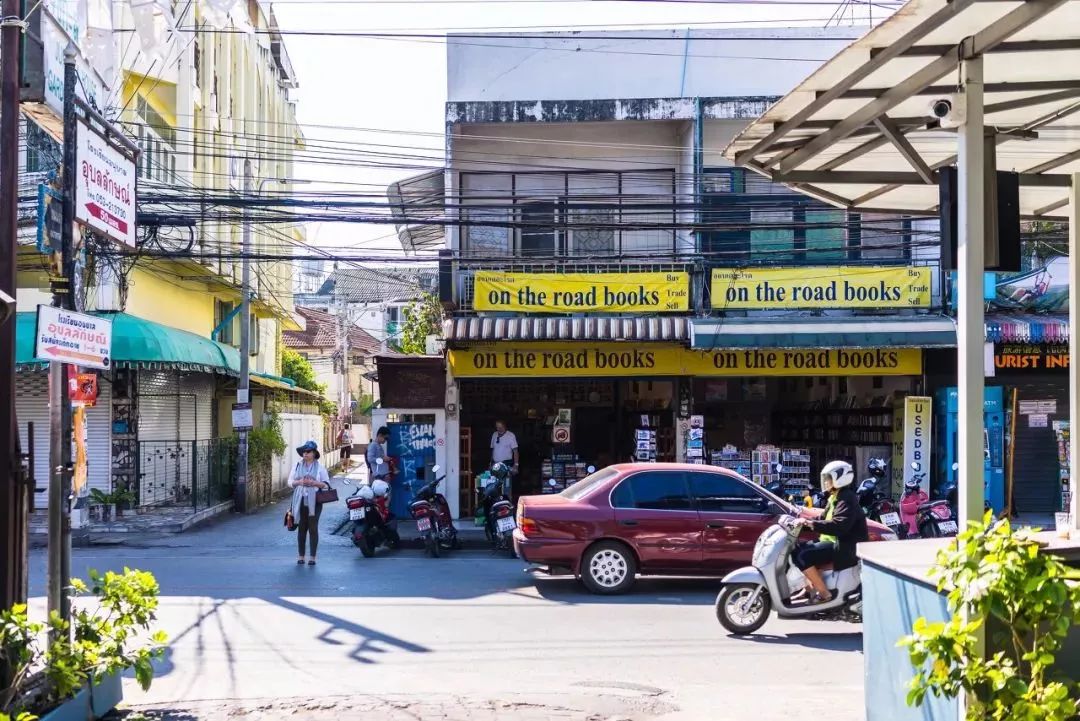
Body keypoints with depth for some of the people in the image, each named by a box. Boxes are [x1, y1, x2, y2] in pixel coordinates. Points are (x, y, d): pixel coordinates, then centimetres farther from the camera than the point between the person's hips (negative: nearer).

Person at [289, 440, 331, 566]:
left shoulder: (320, 467, 3)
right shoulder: (298, 466, 9)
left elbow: (326, 484, 1)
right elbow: (290, 482, 9)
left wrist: (313, 483, -15)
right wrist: (299, 482, -11)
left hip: (314, 501, -2)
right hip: (300, 501, 2)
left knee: (313, 528, -2)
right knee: (301, 528, 5)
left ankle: (312, 557, 2)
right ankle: (301, 556, 12)